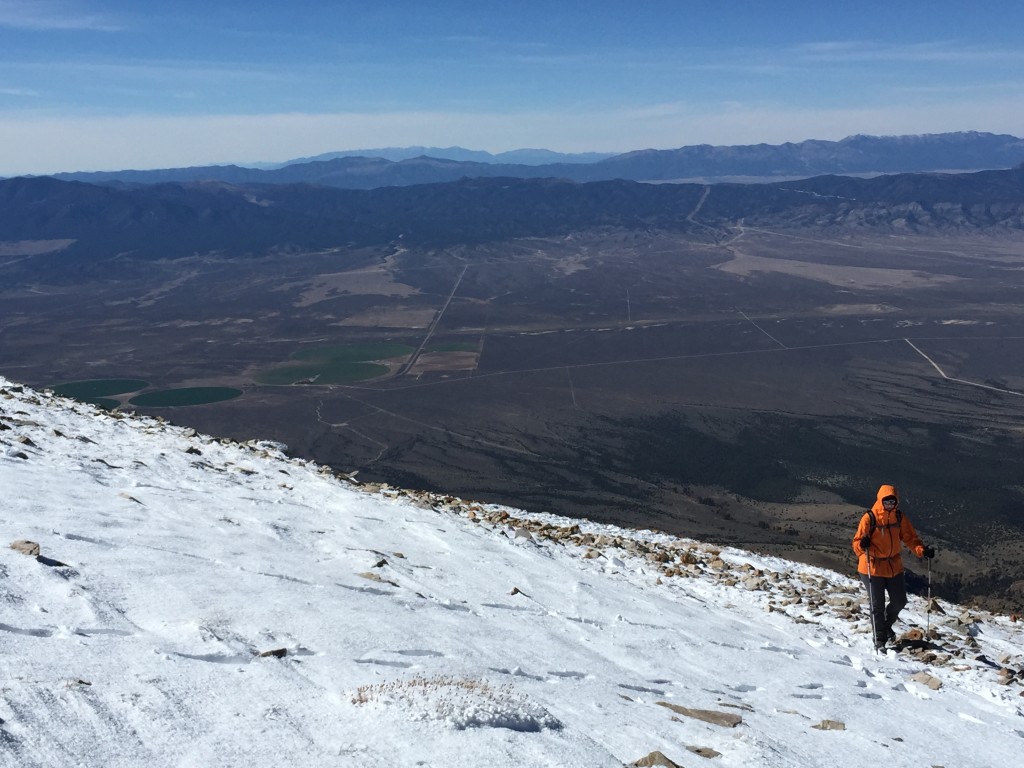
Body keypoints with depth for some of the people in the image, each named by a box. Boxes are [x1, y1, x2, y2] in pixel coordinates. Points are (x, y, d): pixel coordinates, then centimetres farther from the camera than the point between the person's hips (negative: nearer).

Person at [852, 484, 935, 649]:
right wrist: (863, 545, -39)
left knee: (900, 601, 14)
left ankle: (886, 625, 41)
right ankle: (879, 638, 17)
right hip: (872, 568, -5)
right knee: (877, 605, 0)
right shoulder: (869, 518, -15)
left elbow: (910, 537, 2)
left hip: (894, 566, 5)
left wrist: (922, 550, -16)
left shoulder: (899, 518, 0)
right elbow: (857, 542, -16)